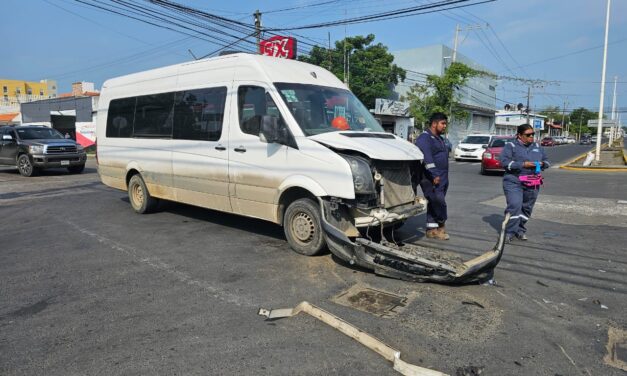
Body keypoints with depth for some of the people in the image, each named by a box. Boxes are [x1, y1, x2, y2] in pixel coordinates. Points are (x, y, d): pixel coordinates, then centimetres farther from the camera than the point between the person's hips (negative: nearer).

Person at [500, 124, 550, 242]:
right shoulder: (510, 146, -1)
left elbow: (546, 161, 24)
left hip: (532, 184, 6)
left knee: (526, 208, 10)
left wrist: (542, 164, 0)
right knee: (514, 206, -17)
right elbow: (505, 162, -13)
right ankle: (510, 232, -9)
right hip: (514, 182, -5)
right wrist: (523, 164, -19)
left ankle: (520, 230, 25)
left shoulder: (537, 147, 16)